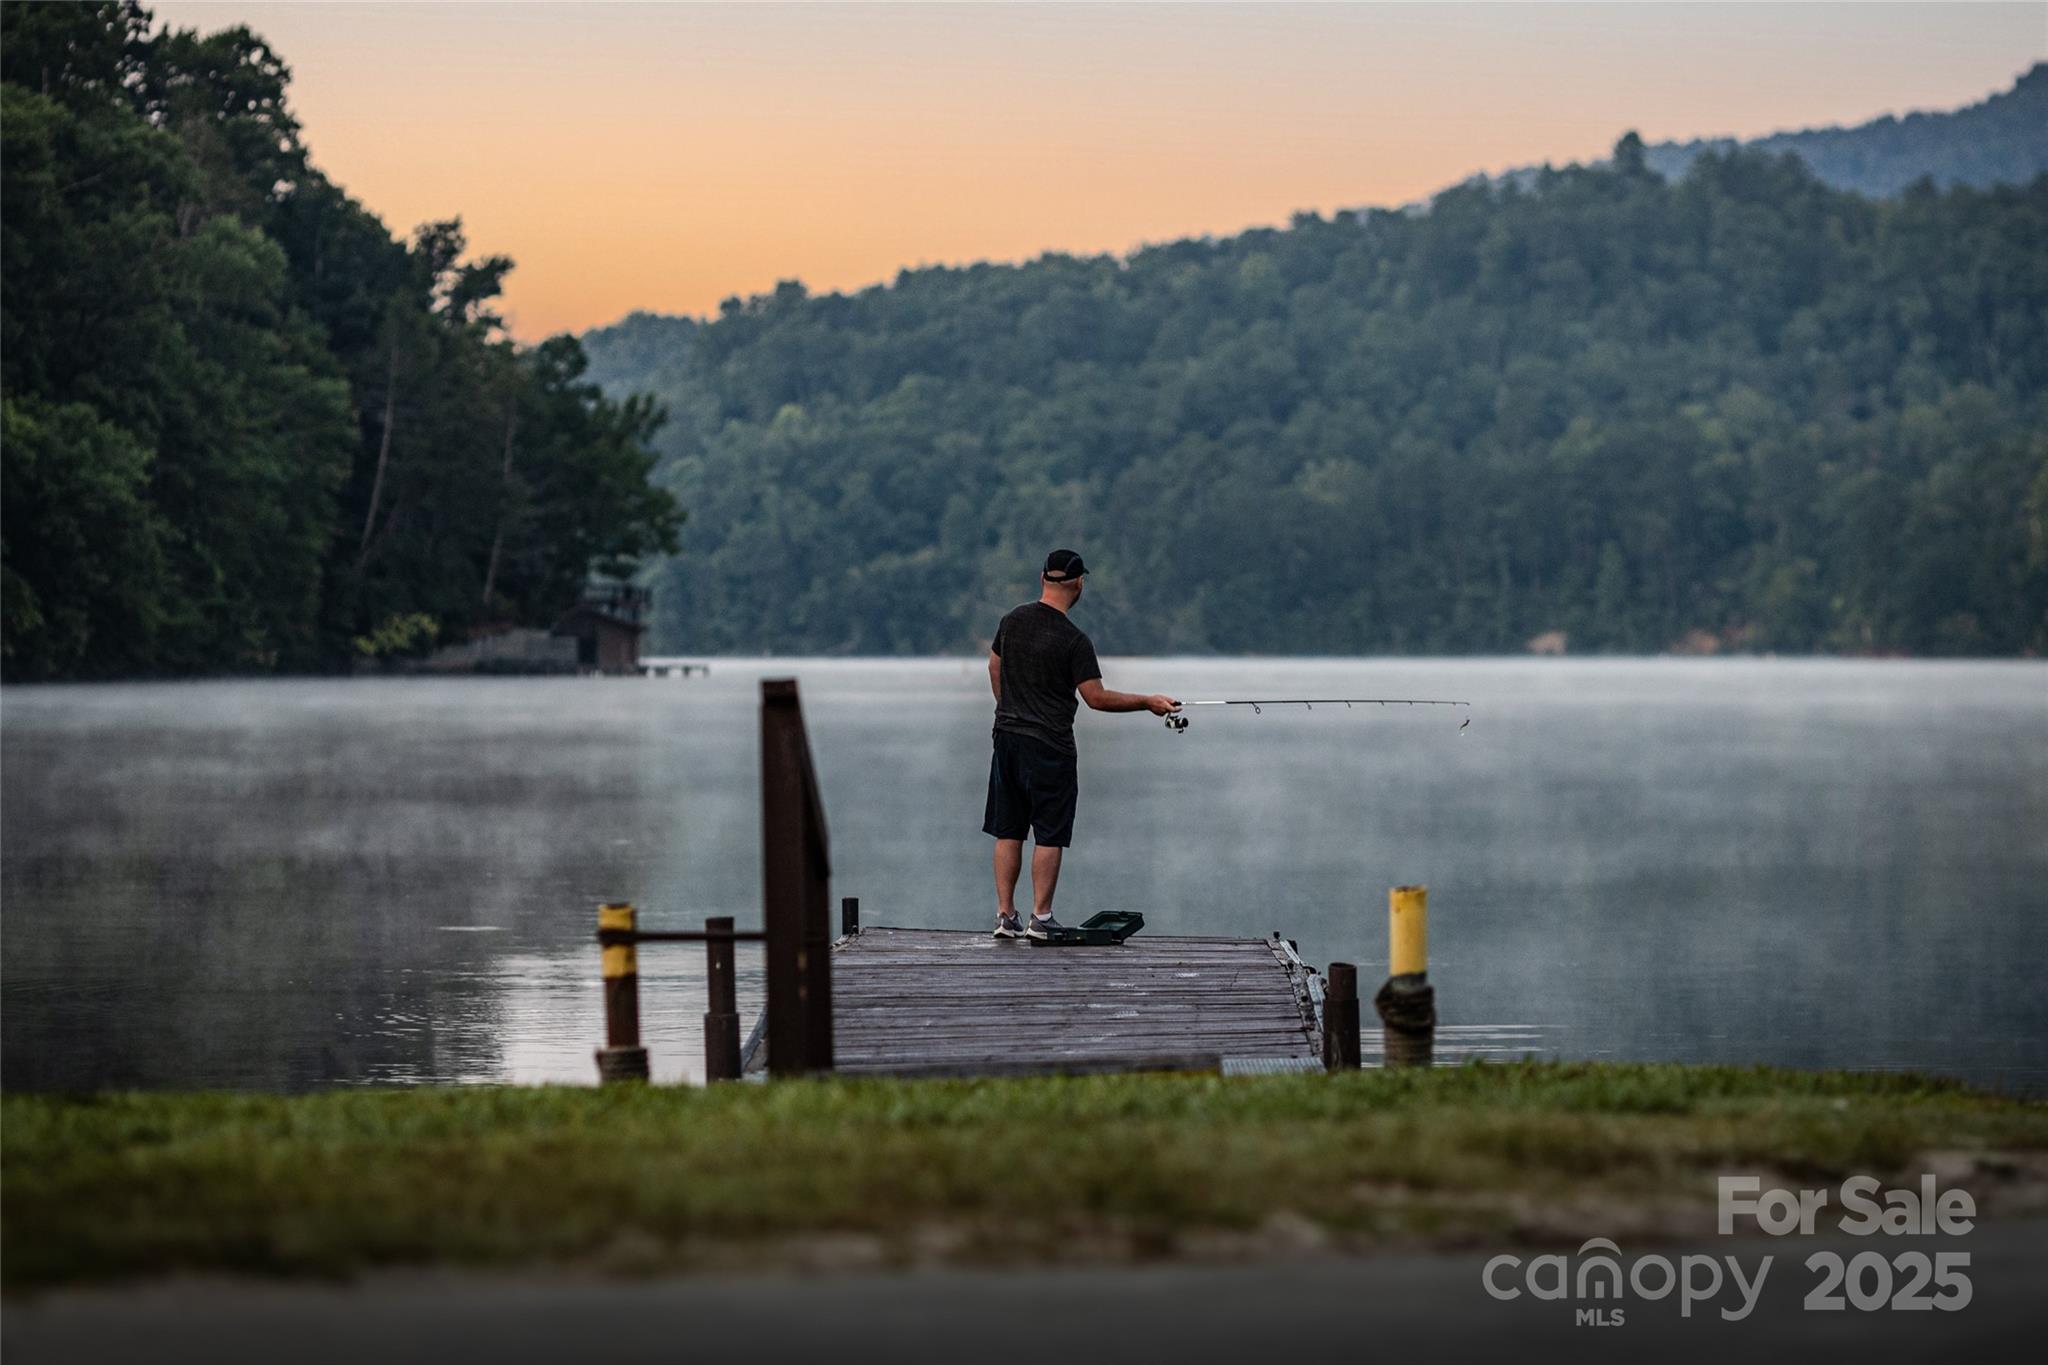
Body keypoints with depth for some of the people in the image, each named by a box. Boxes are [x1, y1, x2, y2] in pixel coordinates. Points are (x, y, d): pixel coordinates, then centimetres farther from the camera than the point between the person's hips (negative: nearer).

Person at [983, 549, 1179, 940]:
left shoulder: (1013, 621, 4)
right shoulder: (1073, 640, -15)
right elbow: (1096, 698, -14)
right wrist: (1148, 702, -5)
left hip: (1007, 737, 6)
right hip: (1050, 746, -6)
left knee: (1008, 832, 10)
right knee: (1050, 835, 2)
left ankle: (1005, 916, 10)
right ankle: (1041, 918, 2)